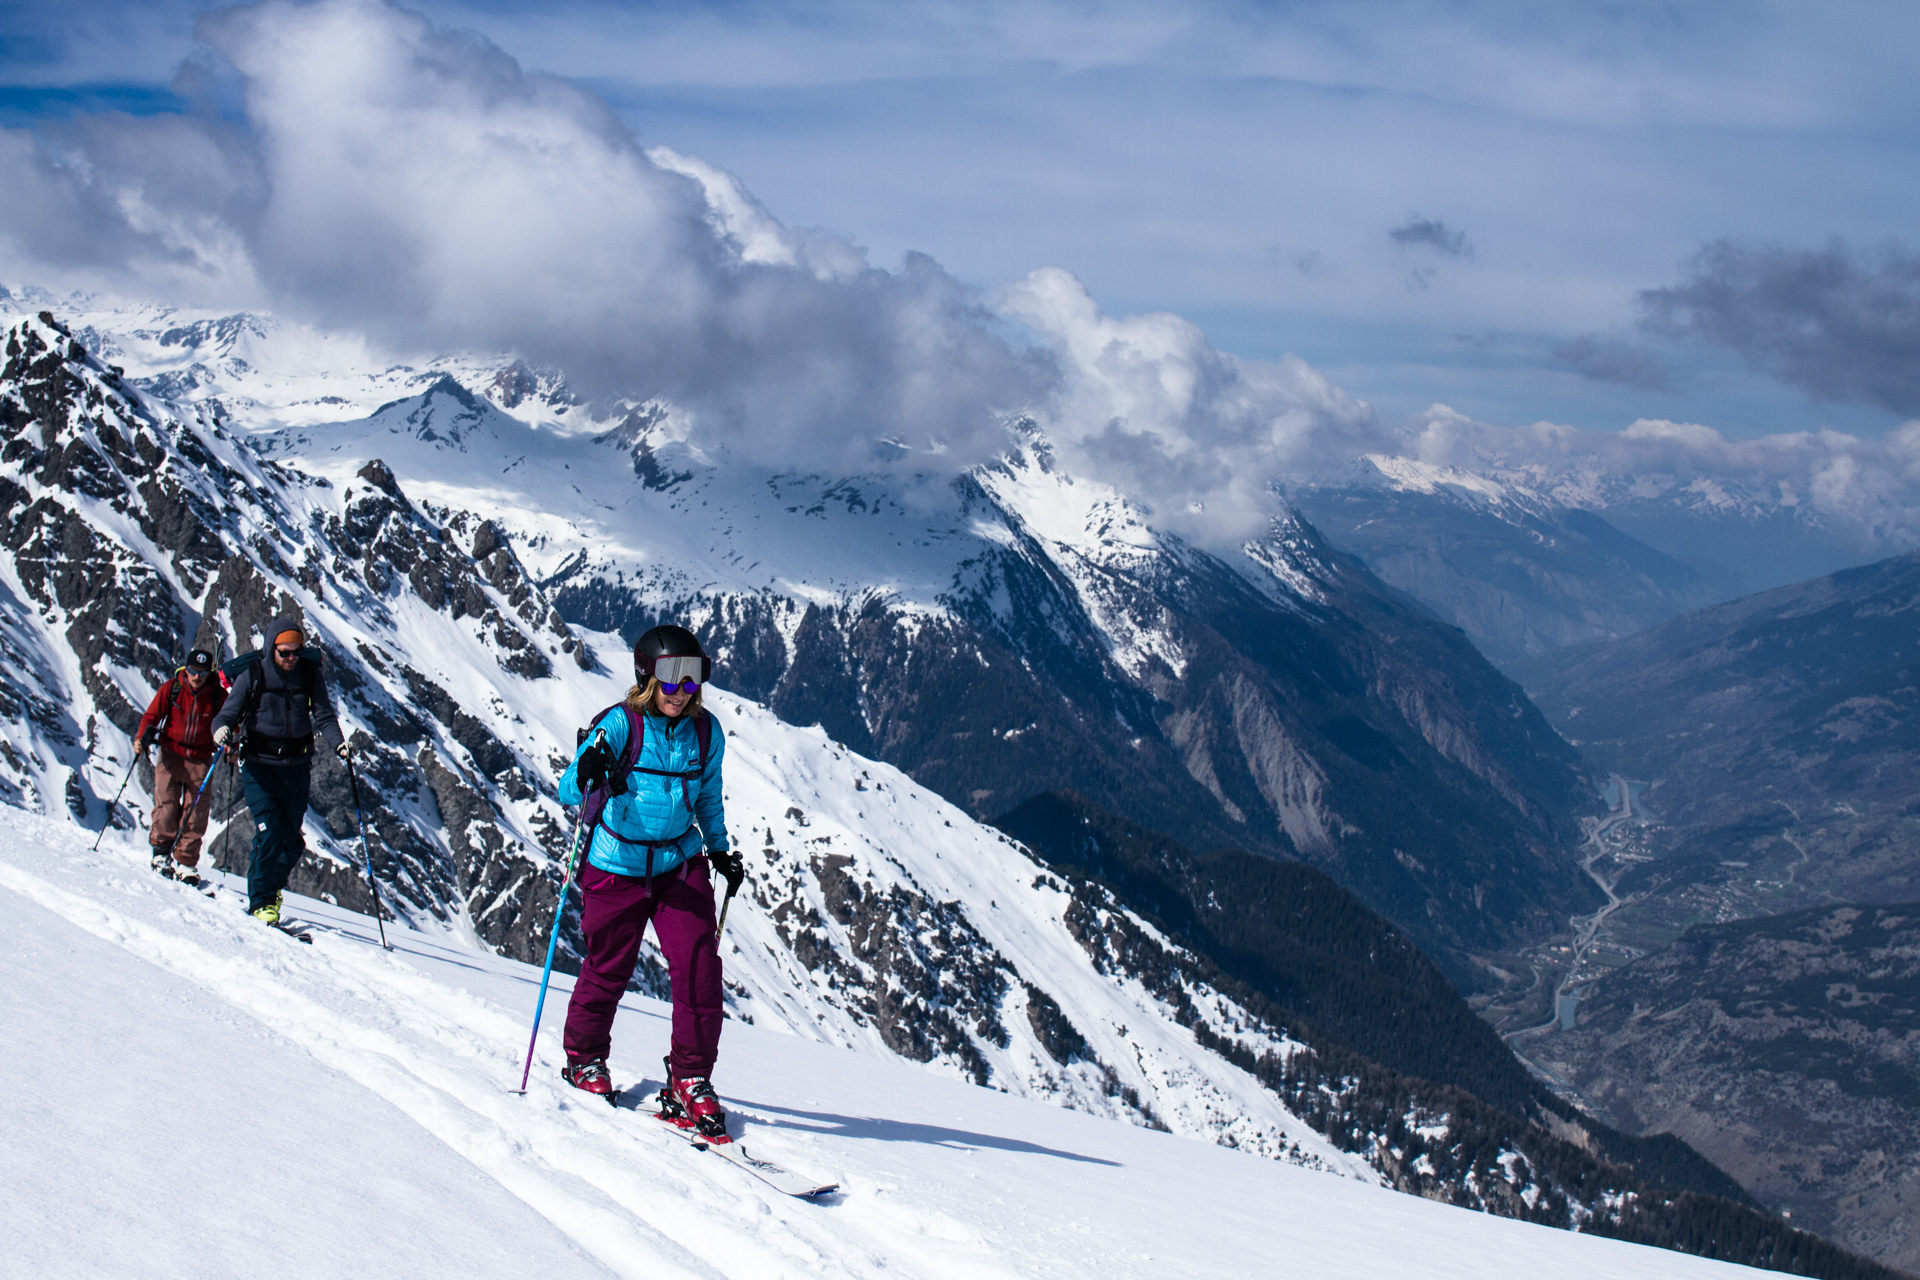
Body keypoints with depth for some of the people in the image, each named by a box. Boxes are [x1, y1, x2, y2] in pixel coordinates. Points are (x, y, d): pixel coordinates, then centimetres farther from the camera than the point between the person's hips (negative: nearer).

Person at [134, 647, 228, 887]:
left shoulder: (218, 695, -4)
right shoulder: (171, 688, -4)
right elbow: (152, 715, 0)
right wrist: (142, 737, -17)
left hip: (200, 759, 0)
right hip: (171, 754, 0)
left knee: (196, 814, -3)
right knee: (166, 807, -8)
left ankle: (186, 863, 6)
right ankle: (162, 852, 13)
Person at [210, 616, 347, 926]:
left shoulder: (311, 675, 0)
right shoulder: (253, 676, -6)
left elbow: (323, 717, -1)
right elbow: (229, 712, -4)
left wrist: (337, 743, -19)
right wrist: (222, 729, -27)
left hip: (297, 766, 3)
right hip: (259, 765, -3)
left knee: (293, 840, 7)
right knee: (269, 834, -14)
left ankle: (273, 887, 33)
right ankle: (261, 901, 1)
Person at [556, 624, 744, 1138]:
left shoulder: (705, 732, -2)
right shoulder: (620, 724, -14)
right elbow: (568, 791, -21)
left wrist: (719, 850, 14)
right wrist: (588, 778, -42)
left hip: (680, 864, 3)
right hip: (617, 866, -3)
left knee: (699, 967, -11)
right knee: (608, 969, 10)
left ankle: (690, 1081, 0)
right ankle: (584, 1058, 36)